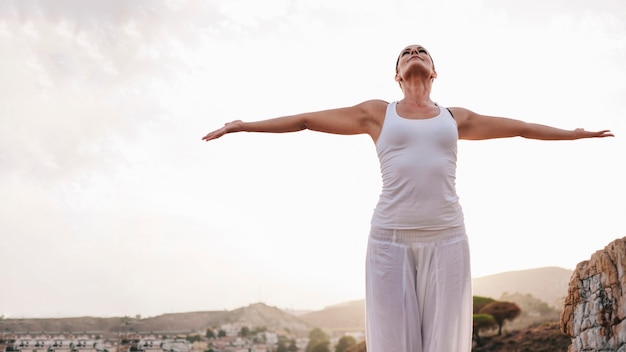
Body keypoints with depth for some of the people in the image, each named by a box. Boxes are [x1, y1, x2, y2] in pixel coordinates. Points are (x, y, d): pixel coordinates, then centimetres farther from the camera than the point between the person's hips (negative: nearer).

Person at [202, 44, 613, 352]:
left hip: (446, 239, 2)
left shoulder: (456, 118, 18)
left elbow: (518, 127, 29)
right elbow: (306, 119, 14)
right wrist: (245, 126, 13)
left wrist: (574, 133, 36)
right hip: (390, 240, -1)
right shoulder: (377, 113, 12)